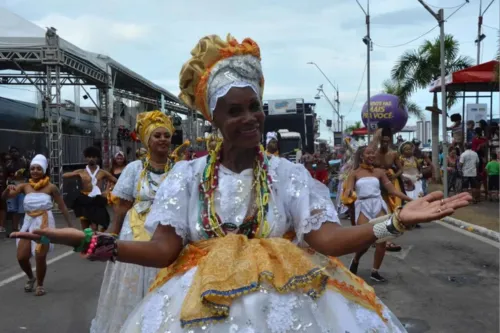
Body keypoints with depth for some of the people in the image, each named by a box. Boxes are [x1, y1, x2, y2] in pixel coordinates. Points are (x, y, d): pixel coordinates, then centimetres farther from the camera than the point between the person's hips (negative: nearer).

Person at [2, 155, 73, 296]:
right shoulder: (25, 186, 3)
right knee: (21, 257, 2)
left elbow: (62, 207, -1)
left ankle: (40, 284, 19)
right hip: (28, 223, 4)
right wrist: (8, 189, -28)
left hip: (44, 223, -4)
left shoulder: (51, 187, -6)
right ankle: (31, 277, 34)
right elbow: (4, 196, -4)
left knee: (40, 256, -7)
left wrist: (70, 225, 0)